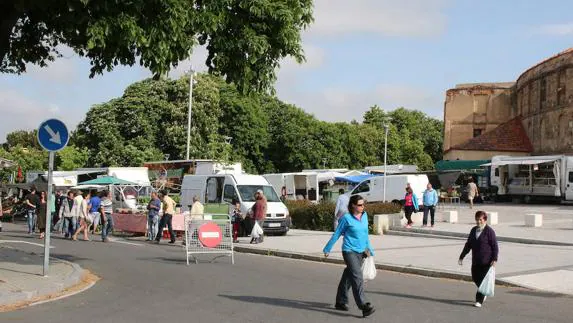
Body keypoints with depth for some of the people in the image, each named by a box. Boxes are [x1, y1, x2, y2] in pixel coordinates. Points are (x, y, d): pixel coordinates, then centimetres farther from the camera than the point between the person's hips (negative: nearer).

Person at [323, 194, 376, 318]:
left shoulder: (364, 216, 7)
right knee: (357, 277, -15)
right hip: (349, 251, -6)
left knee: (348, 276, 16)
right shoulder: (346, 218, -10)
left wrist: (369, 250, 21)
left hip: (360, 252, 6)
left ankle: (341, 302, 28)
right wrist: (327, 249, 5)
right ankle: (364, 306, -19)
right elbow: (336, 234, -1)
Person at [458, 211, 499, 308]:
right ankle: (483, 293, 37)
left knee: (482, 280, -3)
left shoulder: (489, 231, -8)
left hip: (486, 261, -6)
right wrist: (462, 257, 14)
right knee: (475, 278, 11)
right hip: (475, 260, 6)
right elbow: (468, 245, 16)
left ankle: (479, 300, 4)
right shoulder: (473, 230, 11)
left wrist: (494, 259, -18)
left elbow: (495, 246, -9)